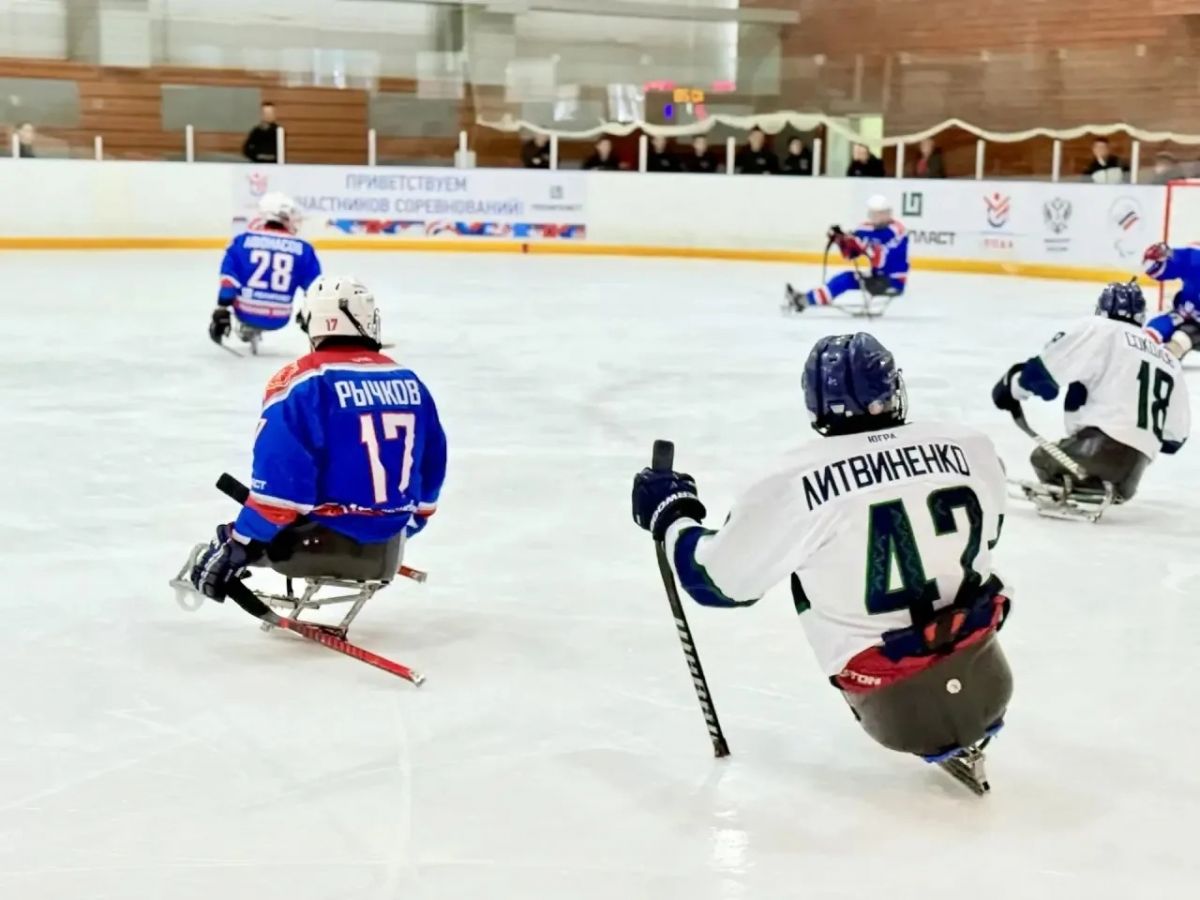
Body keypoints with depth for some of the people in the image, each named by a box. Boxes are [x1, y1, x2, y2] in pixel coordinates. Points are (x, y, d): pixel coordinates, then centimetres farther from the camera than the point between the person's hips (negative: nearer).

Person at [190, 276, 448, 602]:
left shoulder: (302, 382, -13)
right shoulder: (410, 383, 4)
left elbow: (278, 477, -18)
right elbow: (430, 468, 14)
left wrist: (240, 545, -9)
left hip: (324, 534, -5)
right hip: (388, 537, 5)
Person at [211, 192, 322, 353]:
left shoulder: (242, 241, 0)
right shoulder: (302, 249, 1)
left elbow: (229, 279, -5)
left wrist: (221, 312, -2)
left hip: (246, 313, 0)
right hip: (279, 319, 0)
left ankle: (247, 328, 19)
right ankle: (253, 331, 17)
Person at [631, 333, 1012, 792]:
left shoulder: (795, 482, -15)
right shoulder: (969, 446, -4)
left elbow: (719, 578, -2)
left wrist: (671, 514, 15)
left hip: (901, 714, -4)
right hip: (990, 687, 4)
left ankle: (935, 740, 21)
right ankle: (973, 726, 30)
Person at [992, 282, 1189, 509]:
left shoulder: (1098, 330, 3)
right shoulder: (1170, 363, 23)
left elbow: (1044, 373, -3)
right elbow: (1174, 437, 22)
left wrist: (1012, 386, 15)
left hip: (1103, 444, -6)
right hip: (1133, 469, 6)